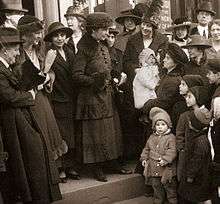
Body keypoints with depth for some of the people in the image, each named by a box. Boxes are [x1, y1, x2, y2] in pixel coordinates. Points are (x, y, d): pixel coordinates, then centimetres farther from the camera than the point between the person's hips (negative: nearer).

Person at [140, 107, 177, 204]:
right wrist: (144, 158, 6)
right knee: (156, 187, 18)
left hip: (166, 169, -5)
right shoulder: (152, 137, 9)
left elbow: (172, 151, -18)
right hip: (154, 169, 5)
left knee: (169, 187, 7)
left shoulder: (171, 137, -9)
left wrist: (165, 159, -27)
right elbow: (147, 149, 18)